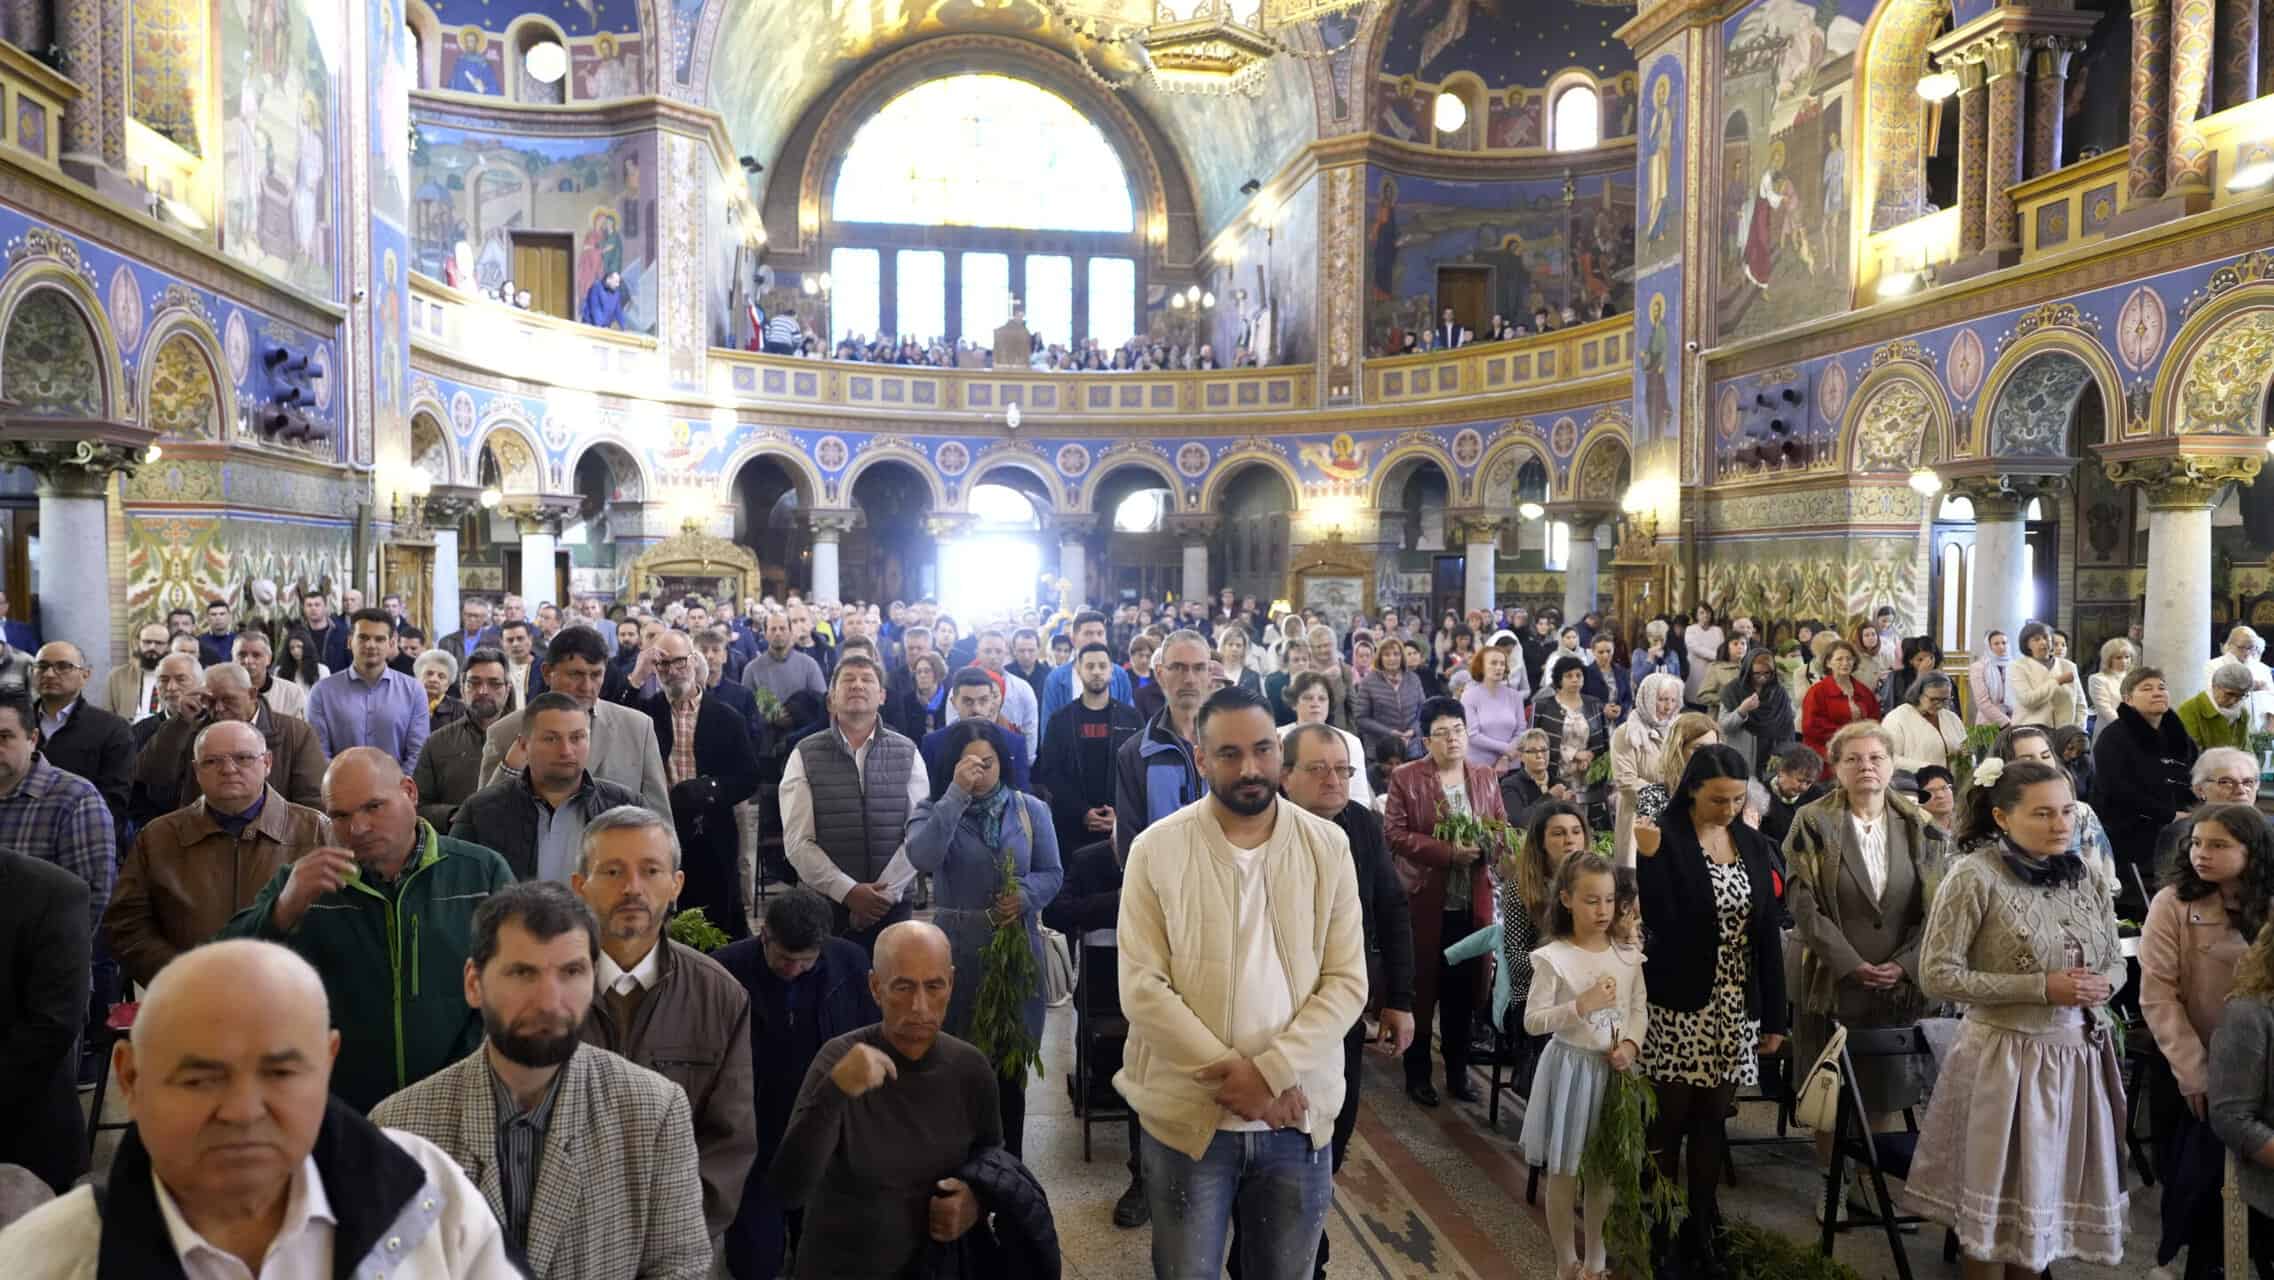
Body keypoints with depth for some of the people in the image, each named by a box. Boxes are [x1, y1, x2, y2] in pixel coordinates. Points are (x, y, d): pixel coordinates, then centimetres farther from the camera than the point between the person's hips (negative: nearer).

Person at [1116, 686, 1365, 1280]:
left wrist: (1273, 1072, -16)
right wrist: (1233, 1074, -16)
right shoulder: (1156, 848, -6)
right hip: (1188, 1116, -1)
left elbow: (1346, 982, -3)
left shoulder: (1328, 845, -1)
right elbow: (1141, 987, -9)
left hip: (1298, 1116, 2)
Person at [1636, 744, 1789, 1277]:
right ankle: (1656, 1231, 17)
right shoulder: (1662, 840, -10)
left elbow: (1767, 934, 7)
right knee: (1670, 1120, 4)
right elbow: (1661, 924, -18)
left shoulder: (1754, 845, 7)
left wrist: (1774, 1015, 7)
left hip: (1736, 1008, 4)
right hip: (1677, 1006, -4)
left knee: (1713, 1120, 11)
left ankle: (1701, 1229, 23)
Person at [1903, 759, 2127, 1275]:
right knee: (1997, 1200, 8)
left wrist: (2099, 986, -11)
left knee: (2048, 1195, 17)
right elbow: (1936, 975, -15)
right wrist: (2042, 987, -20)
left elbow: (2116, 963, 13)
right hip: (2006, 1057, -5)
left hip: (2080, 1056, 5)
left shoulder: (2083, 874, 4)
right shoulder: (1975, 875, -13)